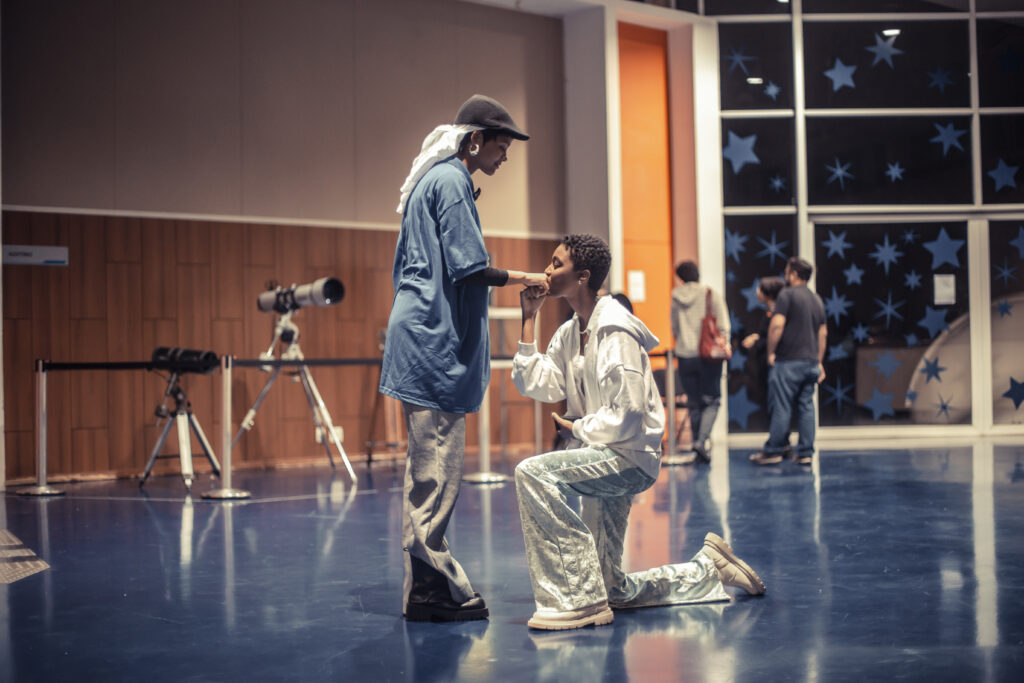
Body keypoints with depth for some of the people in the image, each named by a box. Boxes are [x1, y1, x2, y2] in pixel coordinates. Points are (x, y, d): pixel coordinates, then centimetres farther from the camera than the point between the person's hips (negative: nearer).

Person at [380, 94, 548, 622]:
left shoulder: (430, 180, 21)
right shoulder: (451, 181, -9)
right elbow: (468, 267, -17)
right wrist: (525, 279, -6)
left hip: (418, 337, 11)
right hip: (437, 341, -11)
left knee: (426, 469, 11)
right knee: (436, 471, -8)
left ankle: (427, 587, 15)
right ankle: (431, 589, -5)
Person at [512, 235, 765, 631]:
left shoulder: (616, 331, -16)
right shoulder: (569, 334, 11)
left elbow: (626, 414, -22)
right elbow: (533, 384, 0)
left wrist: (576, 428, -8)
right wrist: (529, 317, 1)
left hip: (629, 457, -9)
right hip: (602, 459, 9)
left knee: (532, 473, -32)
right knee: (613, 593, 13)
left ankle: (577, 599, -27)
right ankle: (708, 567, 32)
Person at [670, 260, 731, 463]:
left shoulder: (676, 298, 5)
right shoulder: (711, 295, -4)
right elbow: (723, 327, -6)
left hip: (684, 356, 3)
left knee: (693, 403, 11)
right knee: (712, 401, 3)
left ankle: (697, 445, 13)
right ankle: (703, 440, -16)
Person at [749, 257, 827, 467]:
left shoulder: (787, 294, -7)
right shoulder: (817, 300, 16)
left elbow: (777, 324, -17)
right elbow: (823, 333, 18)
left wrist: (771, 352, -8)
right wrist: (819, 362, 22)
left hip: (788, 361, -7)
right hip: (811, 362, 7)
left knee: (780, 407, -3)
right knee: (806, 406, 7)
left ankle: (773, 451, -1)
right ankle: (805, 453, 7)